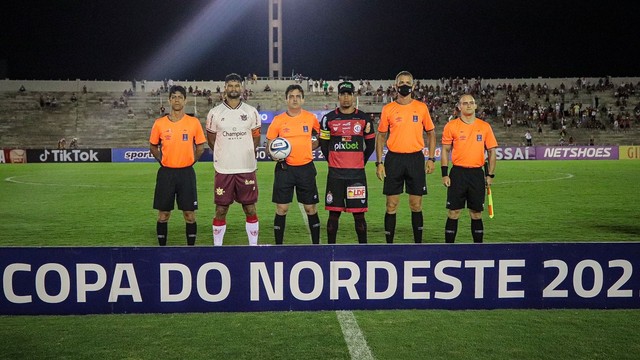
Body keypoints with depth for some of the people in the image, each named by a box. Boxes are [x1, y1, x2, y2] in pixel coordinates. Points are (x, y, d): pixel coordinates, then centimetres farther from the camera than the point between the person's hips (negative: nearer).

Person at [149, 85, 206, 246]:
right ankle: (162, 246, 18)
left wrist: (190, 161, 2)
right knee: (163, 214, 6)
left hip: (186, 173, 0)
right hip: (166, 173, 1)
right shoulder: (159, 123, 0)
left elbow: (200, 147, 9)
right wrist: (162, 161, 3)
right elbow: (153, 146, 12)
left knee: (189, 214, 3)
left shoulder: (194, 122, -1)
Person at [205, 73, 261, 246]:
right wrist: (225, 155, 10)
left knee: (250, 209, 5)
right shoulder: (215, 113, 2)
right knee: (220, 210, 4)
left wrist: (244, 154, 8)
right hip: (223, 170, 0)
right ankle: (217, 246, 16)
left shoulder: (251, 112, 5)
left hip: (247, 169, 1)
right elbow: (211, 140, 11)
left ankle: (253, 245, 16)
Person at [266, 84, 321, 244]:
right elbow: (269, 144, 5)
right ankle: (278, 245, 11)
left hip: (306, 168, 1)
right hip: (285, 168, -1)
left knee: (311, 209, 6)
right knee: (281, 209, 1)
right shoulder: (278, 120, 0)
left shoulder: (311, 118, 3)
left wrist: (308, 147, 3)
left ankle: (316, 244, 17)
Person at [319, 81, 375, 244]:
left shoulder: (364, 118, 5)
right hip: (335, 173, 0)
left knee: (359, 213, 2)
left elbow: (370, 144, 13)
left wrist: (360, 162, 11)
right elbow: (323, 144, 11)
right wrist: (333, 162, 11)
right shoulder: (329, 118, 4)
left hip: (357, 173, 0)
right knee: (334, 212, 4)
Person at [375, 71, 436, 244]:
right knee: (391, 206, 2)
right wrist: (379, 163, -1)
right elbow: (381, 136, 7)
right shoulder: (388, 109, 3)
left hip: (416, 159, 0)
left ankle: (418, 243, 15)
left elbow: (431, 133, 10)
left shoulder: (421, 107, 4)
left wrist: (431, 159, 1)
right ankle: (389, 244, 11)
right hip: (394, 159, 0)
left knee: (416, 205, 5)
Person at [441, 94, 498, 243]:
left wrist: (490, 175, 3)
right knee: (453, 212, 0)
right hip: (458, 173, -1)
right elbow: (445, 151, 3)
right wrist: (444, 174, -4)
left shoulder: (485, 127, 6)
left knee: (476, 213, 7)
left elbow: (491, 151, 9)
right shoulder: (451, 126, 1)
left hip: (477, 173, 2)